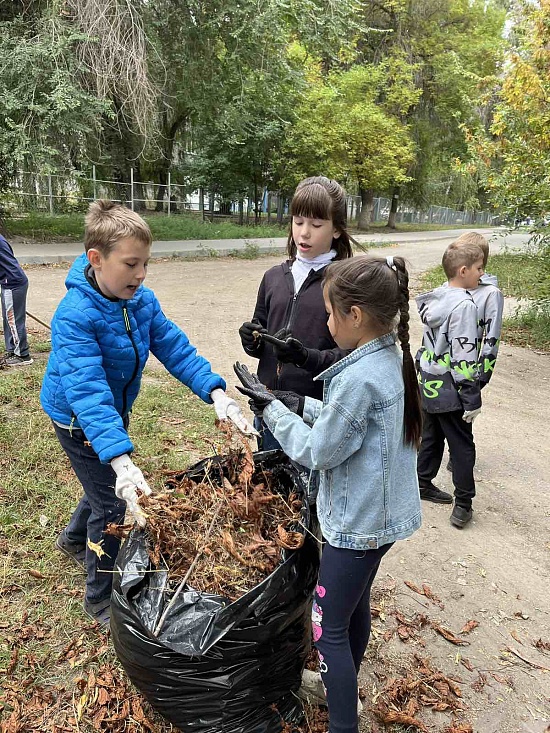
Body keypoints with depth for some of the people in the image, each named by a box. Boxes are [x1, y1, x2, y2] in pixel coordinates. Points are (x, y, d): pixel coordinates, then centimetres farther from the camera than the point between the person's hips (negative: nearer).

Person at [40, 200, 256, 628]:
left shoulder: (142, 300, -13)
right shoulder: (75, 316, -34)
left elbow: (176, 348, -16)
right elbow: (88, 392, -43)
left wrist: (217, 393, -31)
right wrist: (121, 461, -54)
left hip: (115, 409, 7)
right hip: (79, 419, -7)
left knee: (107, 486, 25)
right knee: (113, 504, -1)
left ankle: (75, 539, 57)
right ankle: (101, 599, 24)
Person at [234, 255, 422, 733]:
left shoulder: (359, 378, -29)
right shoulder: (392, 359, 0)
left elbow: (317, 451, -19)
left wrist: (270, 406, -11)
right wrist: (300, 404, 1)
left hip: (358, 523, -9)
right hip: (382, 514, 10)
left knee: (329, 627, 7)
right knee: (357, 604, 27)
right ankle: (345, 688, 50)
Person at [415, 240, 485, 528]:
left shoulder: (435, 298, 5)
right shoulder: (464, 305, -21)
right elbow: (464, 356, -23)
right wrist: (472, 398, -17)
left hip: (428, 383, 8)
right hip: (449, 390, -8)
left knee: (431, 436, 21)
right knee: (462, 445, 5)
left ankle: (423, 484, 35)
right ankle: (463, 505, 12)